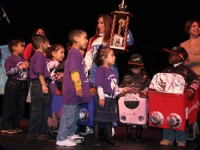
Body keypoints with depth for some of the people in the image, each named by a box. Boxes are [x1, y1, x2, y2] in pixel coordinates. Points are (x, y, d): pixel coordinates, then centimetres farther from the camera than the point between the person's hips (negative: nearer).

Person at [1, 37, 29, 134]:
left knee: (21, 108, 9)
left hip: (23, 85, 7)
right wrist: (20, 67, -19)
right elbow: (8, 71, -20)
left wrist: (28, 67, 6)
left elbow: (26, 72, 27)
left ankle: (15, 126, 18)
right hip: (13, 85, -7)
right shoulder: (10, 59, -6)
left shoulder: (23, 60, 15)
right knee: (10, 107, -3)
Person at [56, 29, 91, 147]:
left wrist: (81, 87, 27)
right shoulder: (74, 52, -14)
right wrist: (78, 86, -24)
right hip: (73, 90, -10)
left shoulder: (78, 53, 17)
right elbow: (74, 71, -22)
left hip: (76, 90, 10)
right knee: (68, 113, -6)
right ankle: (61, 138, -2)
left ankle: (71, 134, 28)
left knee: (75, 114, 18)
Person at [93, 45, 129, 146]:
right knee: (98, 119, -1)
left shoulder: (112, 71, 16)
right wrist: (101, 97, -19)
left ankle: (109, 138, 22)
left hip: (111, 99, 8)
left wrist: (121, 90, 14)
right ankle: (96, 139, 5)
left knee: (109, 119, 13)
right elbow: (99, 85, -16)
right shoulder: (100, 69, -10)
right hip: (103, 98, -8)